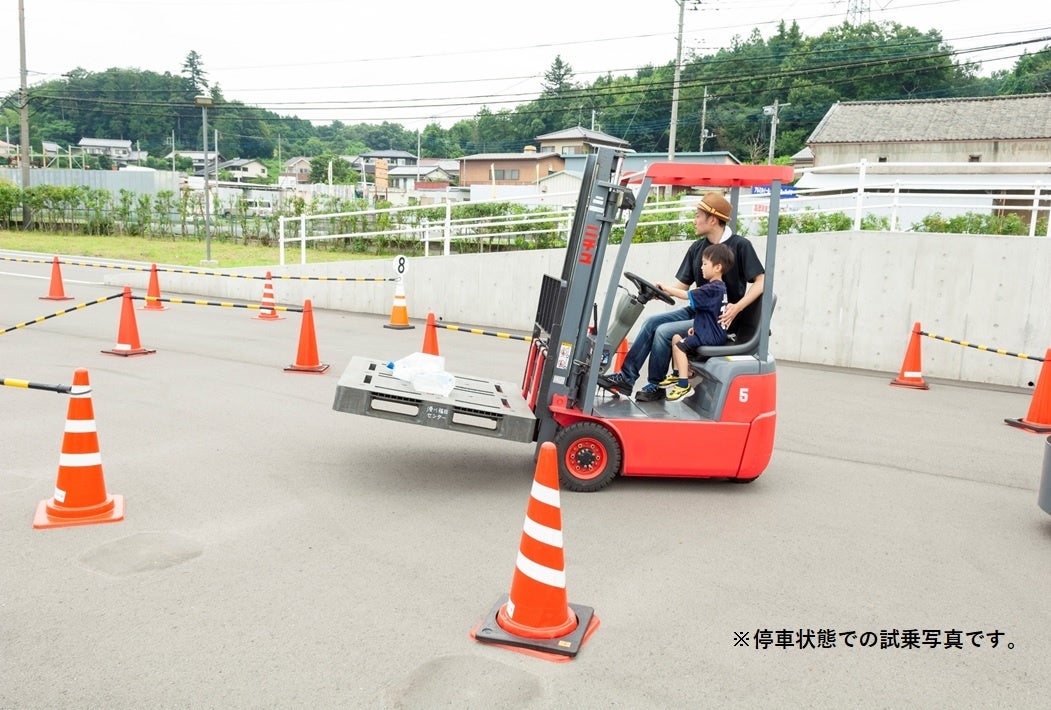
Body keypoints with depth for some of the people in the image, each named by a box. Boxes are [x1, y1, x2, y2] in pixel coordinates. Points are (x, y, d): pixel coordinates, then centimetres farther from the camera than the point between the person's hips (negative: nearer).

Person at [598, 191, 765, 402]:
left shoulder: (740, 246, -10)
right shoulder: (697, 248, 9)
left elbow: (760, 282, -11)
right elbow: (682, 285, 10)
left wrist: (737, 307, -24)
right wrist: (662, 289, -11)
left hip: (720, 320, -7)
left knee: (665, 331, -19)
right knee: (652, 322, -8)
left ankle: (655, 387, -1)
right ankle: (626, 377, -7)